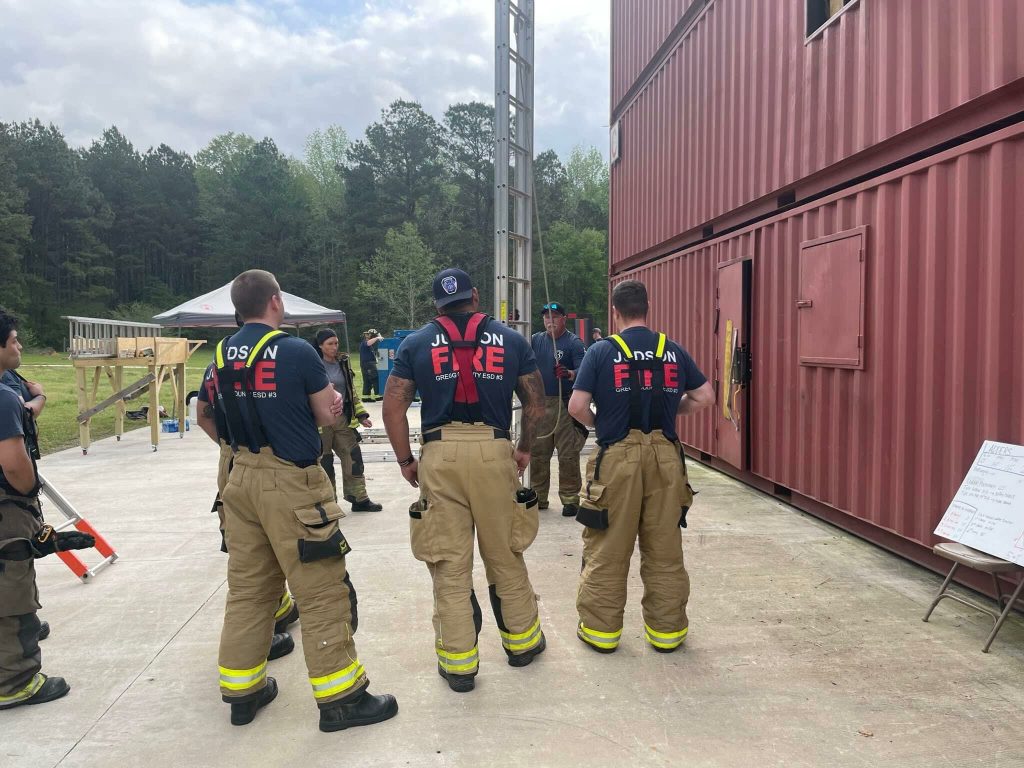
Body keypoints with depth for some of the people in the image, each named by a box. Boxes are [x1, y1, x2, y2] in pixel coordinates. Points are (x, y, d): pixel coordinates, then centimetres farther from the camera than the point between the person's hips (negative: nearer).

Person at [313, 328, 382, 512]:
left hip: (343, 418, 5)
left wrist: (361, 415, 11)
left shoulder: (343, 364, 10)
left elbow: (352, 392, 16)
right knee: (325, 462, 5)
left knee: (353, 458, 6)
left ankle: (359, 499, 17)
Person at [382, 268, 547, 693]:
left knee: (450, 563, 7)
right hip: (495, 453, 1)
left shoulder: (415, 343, 9)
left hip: (439, 456, 0)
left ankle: (458, 661, 17)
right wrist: (524, 448, 23)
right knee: (505, 555, 15)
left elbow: (393, 407, 2)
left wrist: (405, 460, 11)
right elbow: (536, 402, 11)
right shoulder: (510, 340, 10)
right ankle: (522, 640, 32)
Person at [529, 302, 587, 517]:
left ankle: (570, 499, 4)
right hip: (538, 403, 5)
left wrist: (569, 374, -32)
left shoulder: (573, 342, -3)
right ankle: (538, 497, 21)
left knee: (568, 454, -5)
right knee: (537, 453, 9)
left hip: (564, 405, -5)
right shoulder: (536, 340, 12)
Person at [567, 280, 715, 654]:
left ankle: (601, 629, 19)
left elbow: (576, 407, -10)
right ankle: (667, 630, 24)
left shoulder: (601, 351, -4)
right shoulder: (673, 351, 5)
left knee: (608, 549, 9)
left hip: (618, 456, -3)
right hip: (665, 455, 3)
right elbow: (705, 396, 7)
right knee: (664, 549, 13)